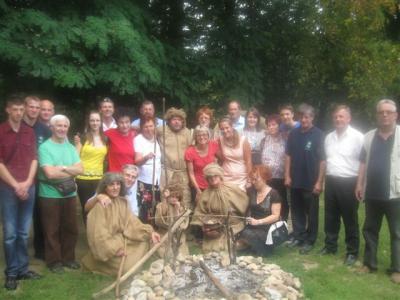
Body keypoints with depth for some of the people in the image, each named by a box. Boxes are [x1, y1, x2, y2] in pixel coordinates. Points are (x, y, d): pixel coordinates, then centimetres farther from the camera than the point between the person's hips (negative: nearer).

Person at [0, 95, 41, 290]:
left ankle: (23, 269, 20)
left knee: (24, 232, 11)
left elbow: (34, 159, 7)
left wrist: (27, 183, -5)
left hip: (28, 187, 4)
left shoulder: (29, 132, 8)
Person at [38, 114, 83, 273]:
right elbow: (50, 173, -20)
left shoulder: (71, 147, 9)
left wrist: (63, 168, -15)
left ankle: (68, 258, 27)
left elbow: (80, 169, -1)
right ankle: (54, 261, 19)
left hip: (69, 194, 6)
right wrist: (71, 171, -7)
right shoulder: (45, 147, -9)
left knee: (71, 228, 13)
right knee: (52, 230, 6)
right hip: (50, 195, -5)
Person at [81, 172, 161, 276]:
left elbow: (131, 221, 0)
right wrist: (114, 249, -26)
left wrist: (149, 232, -13)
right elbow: (99, 233, -21)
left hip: (121, 239, 8)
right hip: (107, 245, -8)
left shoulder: (122, 202, 4)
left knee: (144, 243, -1)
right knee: (128, 265, -19)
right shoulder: (100, 206, -18)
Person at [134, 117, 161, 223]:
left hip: (157, 181, 5)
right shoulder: (138, 139, -7)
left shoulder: (157, 139, 9)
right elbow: (137, 161, -17)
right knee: (144, 212, -10)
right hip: (144, 181, -5)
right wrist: (146, 157, -39)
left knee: (156, 211, 6)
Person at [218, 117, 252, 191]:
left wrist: (249, 179, -8)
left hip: (241, 178, -2)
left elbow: (248, 161, -7)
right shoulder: (221, 140, -2)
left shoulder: (243, 140, -10)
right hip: (226, 178, 2)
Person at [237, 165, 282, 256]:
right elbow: (249, 208, 20)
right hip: (252, 226, 5)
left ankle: (263, 250, -5)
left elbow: (276, 216, -12)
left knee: (246, 234, -31)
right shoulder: (251, 191, 8)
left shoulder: (273, 194, -8)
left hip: (268, 228, -5)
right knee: (239, 234, -26)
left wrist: (258, 222, -21)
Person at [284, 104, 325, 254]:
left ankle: (310, 241, 19)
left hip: (311, 181, -4)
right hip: (295, 180, 4)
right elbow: (288, 155, 9)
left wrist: (319, 181, -14)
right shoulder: (293, 133, 4)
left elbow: (322, 160, -10)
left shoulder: (318, 134, -9)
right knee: (296, 211, 13)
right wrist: (287, 175, 2)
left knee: (311, 213, 8)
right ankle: (298, 237, 27)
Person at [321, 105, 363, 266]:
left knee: (350, 219, 4)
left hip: (348, 182, -5)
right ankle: (330, 245, 30)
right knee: (330, 217, 15)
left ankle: (352, 252, 17)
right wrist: (321, 181, 14)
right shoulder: (329, 137, 10)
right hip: (331, 182, 5)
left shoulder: (358, 137, -9)